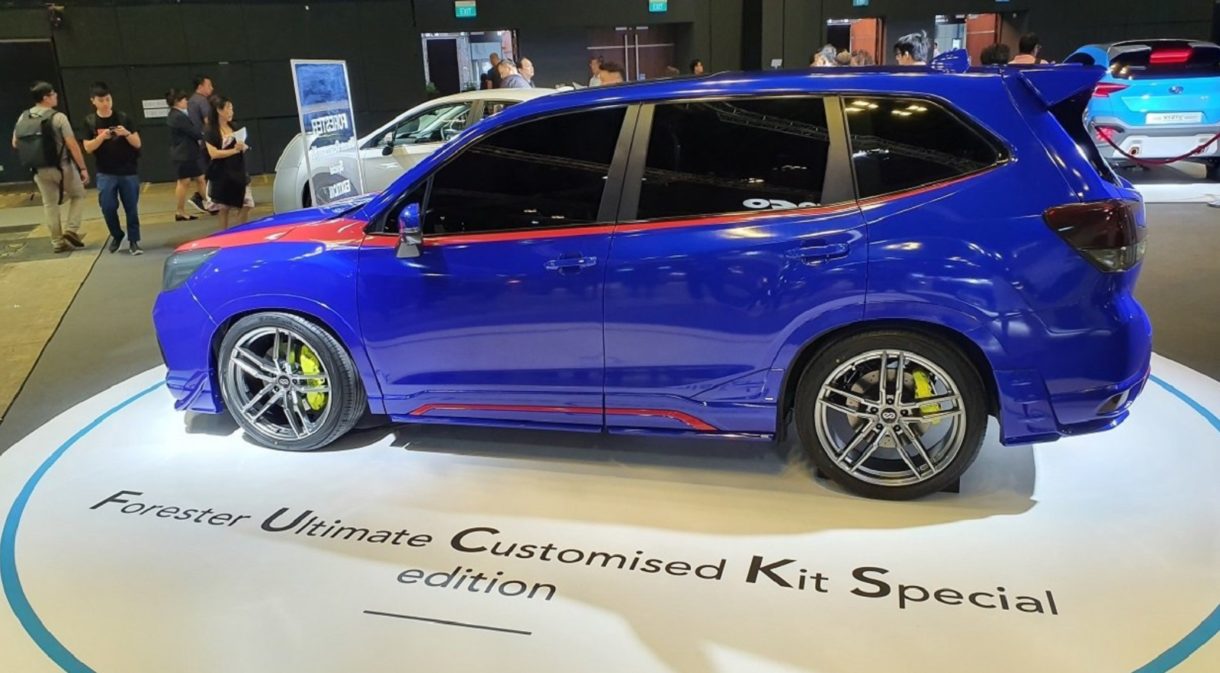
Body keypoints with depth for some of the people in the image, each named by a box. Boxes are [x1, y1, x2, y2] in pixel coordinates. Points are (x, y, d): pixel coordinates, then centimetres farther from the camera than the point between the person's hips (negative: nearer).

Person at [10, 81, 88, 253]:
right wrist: (83, 168, -14)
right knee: (78, 195, 17)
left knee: (49, 204, 13)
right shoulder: (58, 117, -15)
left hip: (39, 169, 5)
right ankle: (71, 230, 3)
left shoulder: (23, 118, 3)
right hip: (62, 166, -5)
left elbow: (15, 144, 10)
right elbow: (72, 145, -18)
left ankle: (57, 242, 16)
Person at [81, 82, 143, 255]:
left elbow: (137, 143, -2)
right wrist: (101, 137, -20)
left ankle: (133, 241, 12)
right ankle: (116, 235, 19)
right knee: (108, 207, -5)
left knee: (131, 208, 2)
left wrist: (127, 134, -22)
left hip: (129, 171, 0)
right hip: (106, 173, 1)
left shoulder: (123, 117, -2)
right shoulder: (90, 121, 1)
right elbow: (88, 148, -3)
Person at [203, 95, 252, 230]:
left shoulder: (233, 129, 12)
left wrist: (242, 147, 1)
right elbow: (214, 153, -18)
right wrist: (234, 150, -20)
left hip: (238, 173, 6)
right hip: (222, 176, -6)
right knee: (225, 208, 2)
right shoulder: (211, 132, -7)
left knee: (247, 204, 1)